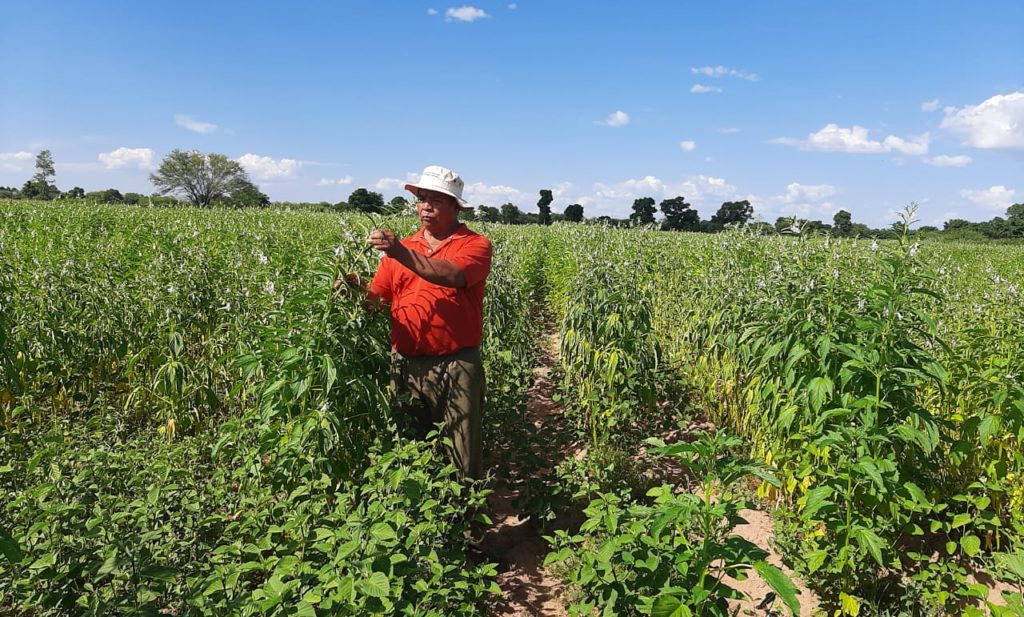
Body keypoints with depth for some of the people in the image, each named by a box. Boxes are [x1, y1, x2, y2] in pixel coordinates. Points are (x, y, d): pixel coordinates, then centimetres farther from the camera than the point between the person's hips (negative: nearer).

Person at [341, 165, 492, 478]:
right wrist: (357, 288, -13)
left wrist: (402, 253, -27)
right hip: (406, 366, 4)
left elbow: (453, 277, -23)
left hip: (456, 368, -4)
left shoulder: (475, 244, -3)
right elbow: (378, 297, 8)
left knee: (462, 457, 6)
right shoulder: (400, 247, 12)